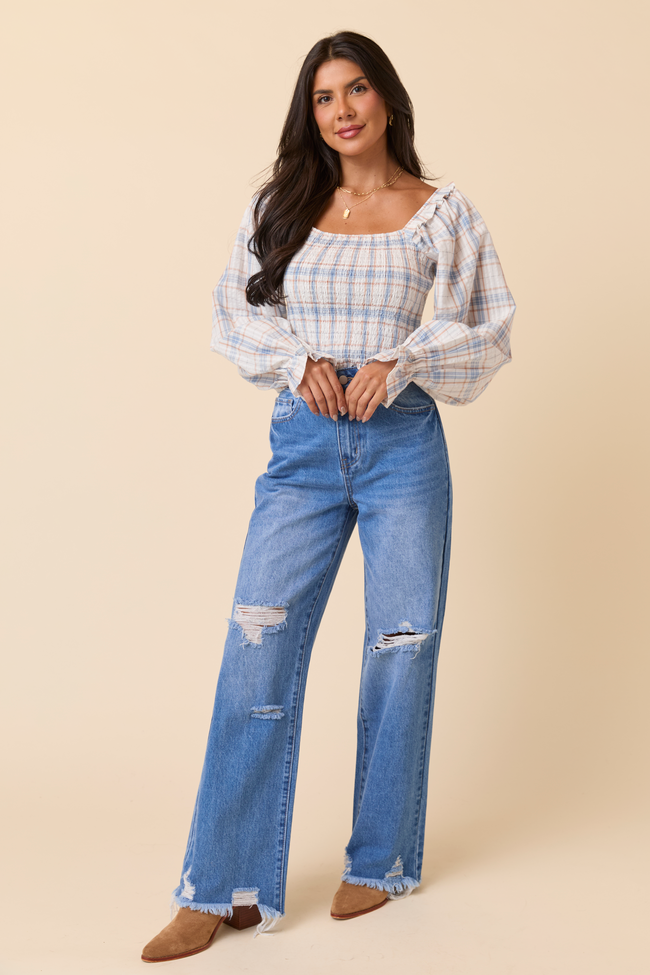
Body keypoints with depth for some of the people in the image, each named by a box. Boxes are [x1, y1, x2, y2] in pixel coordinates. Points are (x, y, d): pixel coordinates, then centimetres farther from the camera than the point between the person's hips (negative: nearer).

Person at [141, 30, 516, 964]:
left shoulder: (442, 214, 2)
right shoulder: (282, 207, 7)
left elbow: (489, 333, 3)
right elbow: (236, 310, 13)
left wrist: (400, 361, -12)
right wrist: (297, 360, -6)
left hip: (403, 446, -1)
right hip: (304, 446, 1)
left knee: (400, 651, 5)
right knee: (256, 652, -6)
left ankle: (380, 861, 23)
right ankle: (224, 887, 2)